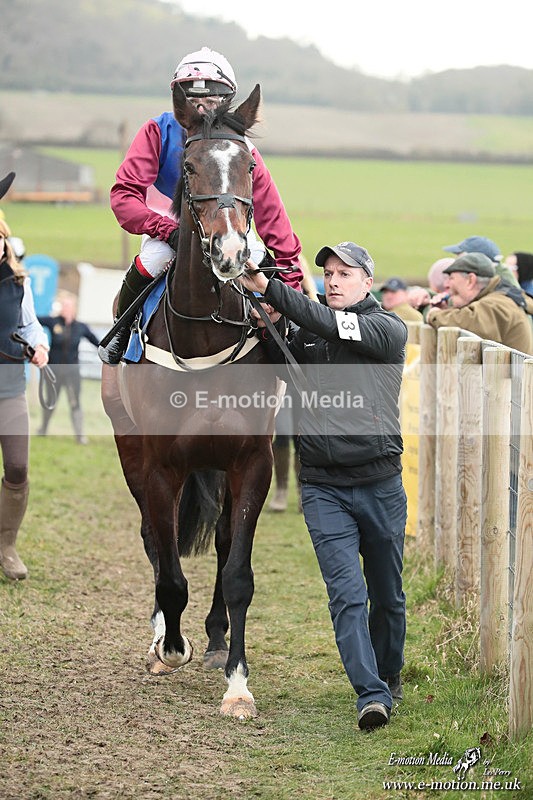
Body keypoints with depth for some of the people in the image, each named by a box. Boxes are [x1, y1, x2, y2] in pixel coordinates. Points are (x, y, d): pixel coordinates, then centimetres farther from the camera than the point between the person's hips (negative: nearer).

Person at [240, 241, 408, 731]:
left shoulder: (389, 329, -2)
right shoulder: (307, 335, 11)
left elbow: (329, 324, -17)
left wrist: (268, 288, -23)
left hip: (380, 483, -1)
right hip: (323, 487, 2)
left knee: (387, 594, 12)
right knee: (347, 594, -10)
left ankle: (389, 676, 33)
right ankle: (371, 695, -13)